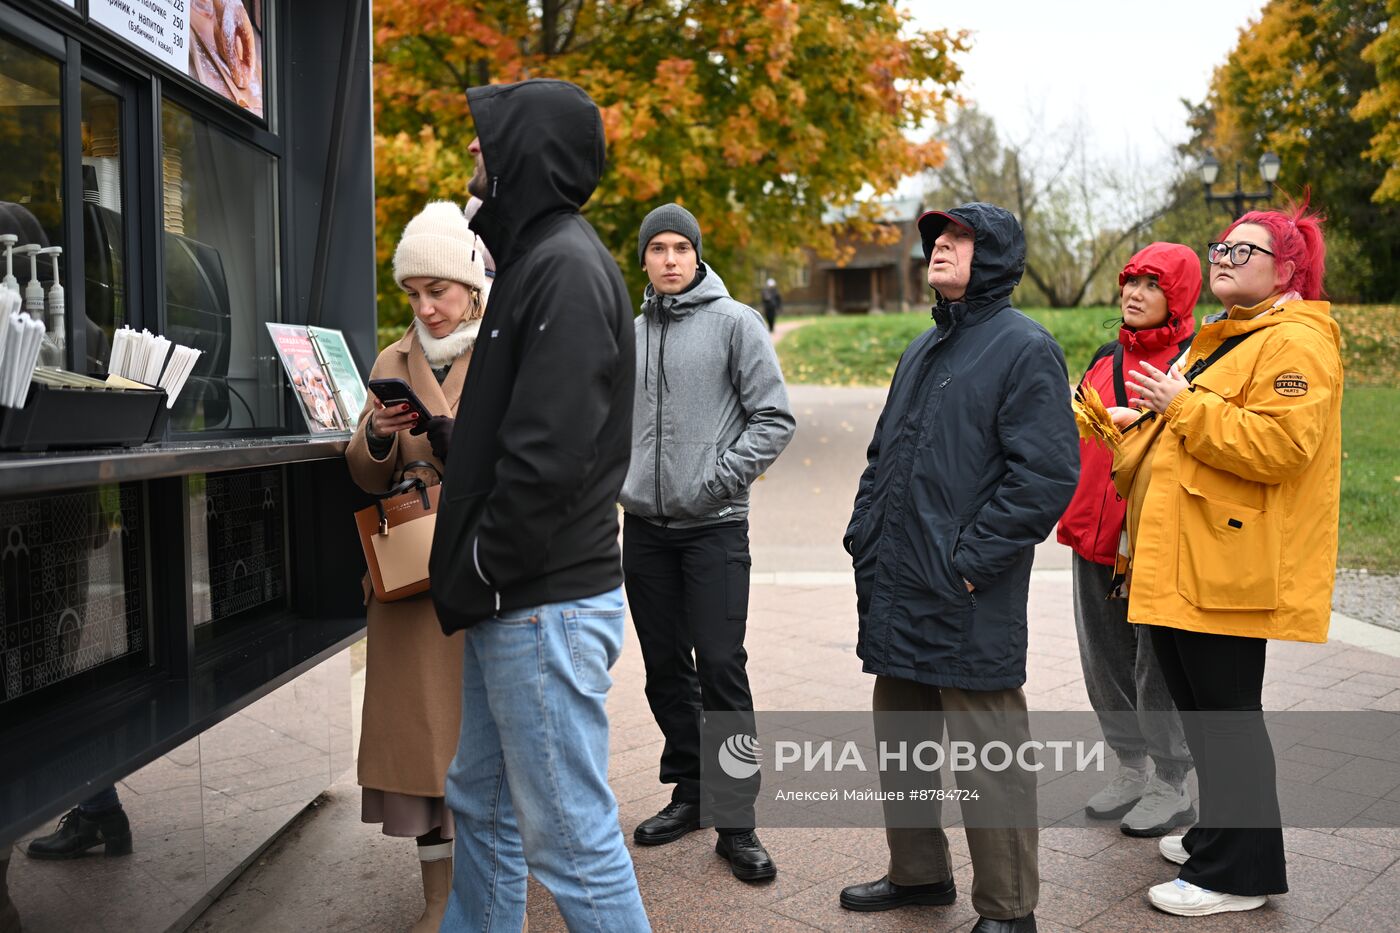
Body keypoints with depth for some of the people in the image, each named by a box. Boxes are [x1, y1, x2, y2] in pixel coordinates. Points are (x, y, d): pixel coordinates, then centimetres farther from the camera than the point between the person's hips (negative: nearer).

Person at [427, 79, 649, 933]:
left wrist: (470, 580, -15)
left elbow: (546, 457, -23)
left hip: (546, 605, -10)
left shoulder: (567, 267, -16)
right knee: (482, 801, 22)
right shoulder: (535, 256, 16)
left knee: (571, 837, 0)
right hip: (508, 602, 10)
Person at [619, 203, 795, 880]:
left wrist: (716, 479, -15)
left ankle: (736, 819, 4)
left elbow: (774, 418, -7)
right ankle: (689, 791, 27)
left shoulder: (734, 322, -2)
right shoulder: (630, 334, 13)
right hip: (645, 526, 5)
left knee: (720, 668, -6)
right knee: (665, 667, 12)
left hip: (713, 526, -5)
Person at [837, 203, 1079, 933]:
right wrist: (864, 535, 10)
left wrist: (970, 559, -17)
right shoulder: (923, 350, 18)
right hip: (894, 590, 9)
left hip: (967, 602, -8)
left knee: (987, 755, 2)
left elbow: (1046, 475, -17)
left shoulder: (1025, 348, -8)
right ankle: (918, 873, 36)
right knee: (900, 741, 18)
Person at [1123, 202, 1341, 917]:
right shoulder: (1222, 339, 22)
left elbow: (1279, 444, -25)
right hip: (1186, 565, 10)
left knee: (1226, 715, -3)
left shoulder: (1295, 342, -11)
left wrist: (1184, 406, -20)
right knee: (1201, 709, 17)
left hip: (1230, 568, -10)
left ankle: (1239, 872, 9)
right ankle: (1217, 838, 32)